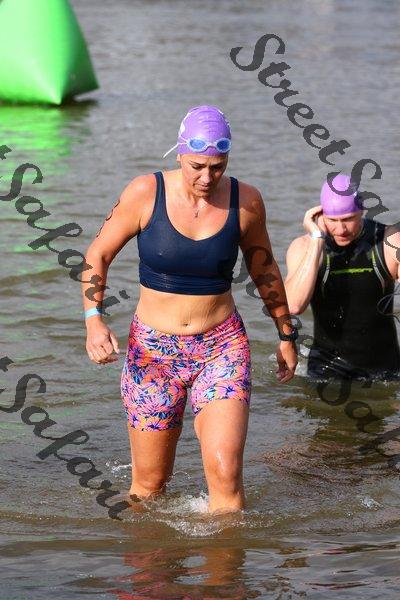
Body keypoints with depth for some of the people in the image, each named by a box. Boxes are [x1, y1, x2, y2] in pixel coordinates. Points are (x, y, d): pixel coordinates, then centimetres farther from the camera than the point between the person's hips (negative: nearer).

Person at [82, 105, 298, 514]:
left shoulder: (245, 202, -4)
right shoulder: (145, 193, -9)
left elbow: (264, 268, 13)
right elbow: (97, 254, 1)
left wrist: (287, 335, 21)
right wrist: (94, 319, -14)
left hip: (222, 348, 0)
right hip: (152, 350, 0)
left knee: (225, 473, -15)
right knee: (148, 485, 5)